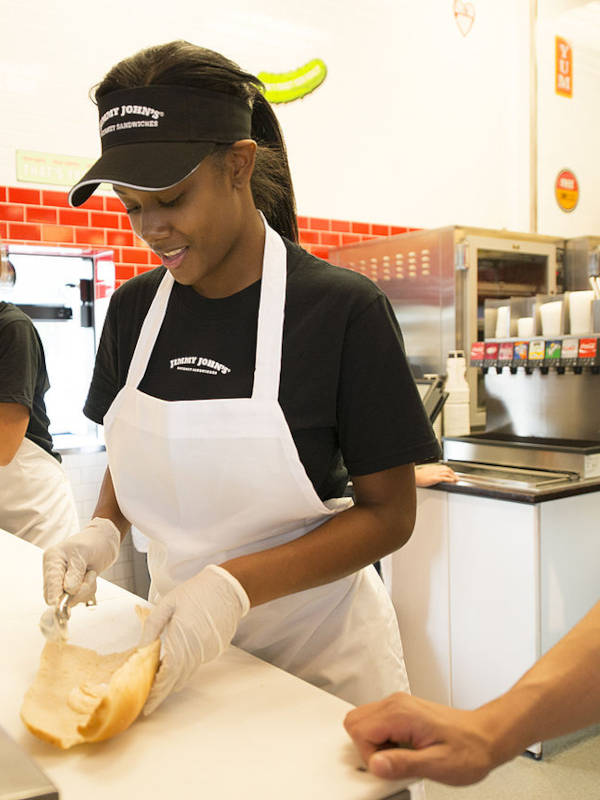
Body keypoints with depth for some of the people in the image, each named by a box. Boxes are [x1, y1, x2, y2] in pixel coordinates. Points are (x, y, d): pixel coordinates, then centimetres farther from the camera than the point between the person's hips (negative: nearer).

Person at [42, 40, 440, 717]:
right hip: (181, 640, 4)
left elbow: (389, 513, -15)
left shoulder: (345, 310, -18)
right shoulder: (134, 307, -2)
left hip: (319, 655, -3)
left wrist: (236, 584, -26)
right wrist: (105, 529, -9)